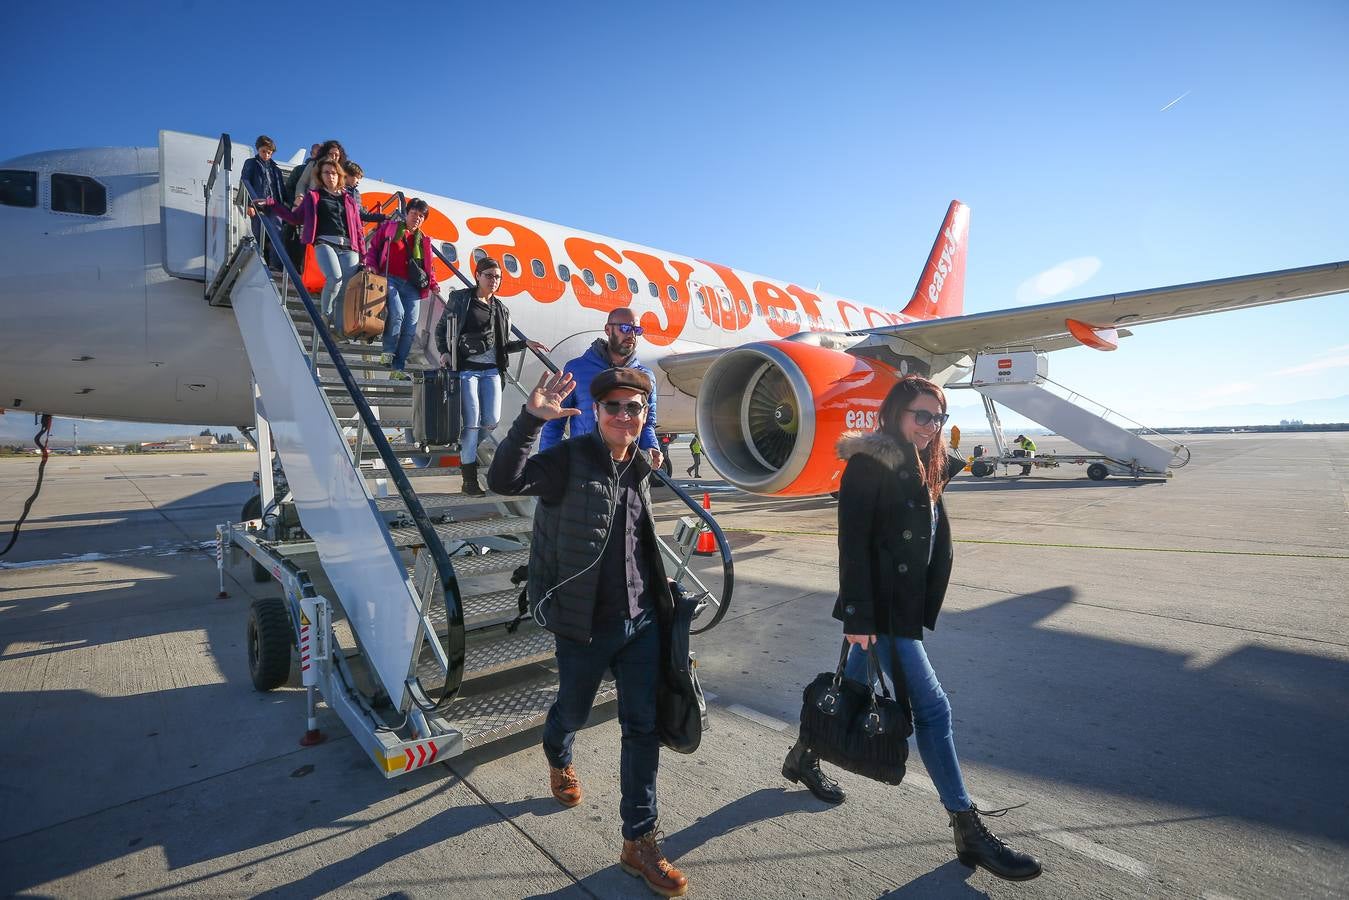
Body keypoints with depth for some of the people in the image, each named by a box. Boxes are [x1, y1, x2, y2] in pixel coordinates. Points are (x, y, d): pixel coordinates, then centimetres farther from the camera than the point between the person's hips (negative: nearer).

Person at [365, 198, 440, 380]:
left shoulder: (424, 240, 20)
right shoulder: (389, 227, 12)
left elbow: (429, 266, 21)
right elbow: (373, 247, 11)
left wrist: (433, 284, 4)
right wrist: (371, 265, -6)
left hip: (411, 286, 4)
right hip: (390, 279, -3)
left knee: (410, 328, -7)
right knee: (397, 312, -30)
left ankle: (397, 369, -2)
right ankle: (388, 351, -11)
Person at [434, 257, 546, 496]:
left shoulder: (500, 308, 15)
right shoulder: (461, 298, 3)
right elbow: (441, 327, 6)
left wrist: (525, 344, 6)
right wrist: (444, 352, -10)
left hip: (491, 370, 5)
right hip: (466, 368, -4)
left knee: (492, 420, -3)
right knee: (472, 422, -8)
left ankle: (465, 450, 29)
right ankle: (469, 481, 0)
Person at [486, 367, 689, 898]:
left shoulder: (639, 468, 6)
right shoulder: (569, 459, -13)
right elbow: (503, 481, -30)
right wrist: (531, 418, -41)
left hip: (642, 619, 4)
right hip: (586, 623, -4)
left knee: (644, 728, 6)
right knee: (575, 713, 20)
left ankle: (640, 841, 23)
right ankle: (559, 759, 56)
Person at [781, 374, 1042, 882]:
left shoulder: (925, 469, 11)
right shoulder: (869, 463, -15)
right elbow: (852, 542, -20)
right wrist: (858, 616, -21)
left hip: (907, 604, 9)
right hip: (880, 607, -9)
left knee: (853, 685, 20)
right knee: (931, 707, -3)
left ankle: (802, 759, 41)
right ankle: (968, 831, 11)